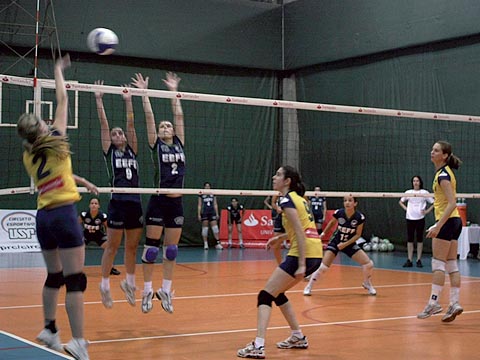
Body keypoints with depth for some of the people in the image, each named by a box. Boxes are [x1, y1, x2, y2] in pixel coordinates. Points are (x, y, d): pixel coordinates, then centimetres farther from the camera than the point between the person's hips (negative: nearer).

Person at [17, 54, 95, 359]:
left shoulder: (29, 157, 9)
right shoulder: (56, 143, -6)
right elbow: (63, 101, 3)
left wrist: (82, 181, 31)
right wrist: (59, 71, 15)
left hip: (43, 217, 7)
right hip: (64, 214, -7)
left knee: (54, 276, 21)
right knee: (75, 280, -7)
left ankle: (50, 329, 31)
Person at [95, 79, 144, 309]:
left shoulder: (132, 151, 14)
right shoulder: (109, 151, 5)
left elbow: (131, 124, 11)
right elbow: (103, 123, 1)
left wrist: (128, 101, 12)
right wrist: (99, 99, 0)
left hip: (135, 203, 4)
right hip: (118, 203, -4)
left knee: (132, 246, 11)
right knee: (112, 246, 0)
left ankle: (129, 282, 25)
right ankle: (105, 284, 10)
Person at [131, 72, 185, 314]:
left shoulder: (179, 144, 12)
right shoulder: (156, 145, 3)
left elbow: (179, 116, 15)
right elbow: (149, 117, 0)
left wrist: (174, 91, 19)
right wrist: (144, 92, 2)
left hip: (176, 203, 4)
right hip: (158, 201, -4)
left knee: (171, 249, 8)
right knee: (151, 247, 0)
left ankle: (165, 291, 16)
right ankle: (147, 291, 9)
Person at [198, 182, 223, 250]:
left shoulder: (213, 194, 9)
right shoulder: (201, 195, 4)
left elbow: (215, 205, 11)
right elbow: (199, 205, 4)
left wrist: (217, 213, 6)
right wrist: (199, 214, -2)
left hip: (212, 213, 2)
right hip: (204, 213, -2)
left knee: (215, 227, -5)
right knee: (205, 228, 0)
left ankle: (218, 243, -5)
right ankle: (205, 244, 4)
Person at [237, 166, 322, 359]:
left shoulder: (287, 200, -9)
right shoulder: (299, 198, 18)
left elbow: (300, 232, -18)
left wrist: (301, 264, -22)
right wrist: (280, 237, 22)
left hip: (304, 254, -9)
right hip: (315, 254, 9)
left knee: (265, 295, -7)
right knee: (277, 293, 22)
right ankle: (298, 337, 26)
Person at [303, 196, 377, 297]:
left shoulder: (360, 217, -20)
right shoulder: (339, 213, -19)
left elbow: (357, 235, -9)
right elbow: (332, 222, 5)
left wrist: (345, 244, -18)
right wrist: (323, 233, 7)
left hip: (350, 243, 1)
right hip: (335, 242, -1)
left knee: (369, 264, -10)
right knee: (323, 267, -16)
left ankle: (367, 284, 19)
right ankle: (309, 287, 3)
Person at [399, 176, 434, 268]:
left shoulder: (424, 192, 1)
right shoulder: (408, 192, 8)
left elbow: (433, 203, 1)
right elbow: (400, 202, 21)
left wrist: (427, 211, -6)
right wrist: (405, 208, 7)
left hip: (420, 219, -2)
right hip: (410, 218, 2)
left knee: (420, 239, 2)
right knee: (410, 239, 2)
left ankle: (419, 260, 7)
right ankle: (409, 260, 5)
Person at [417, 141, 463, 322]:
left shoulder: (443, 174, -15)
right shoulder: (444, 172, 14)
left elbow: (452, 203, -23)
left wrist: (438, 226, -26)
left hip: (447, 221, -10)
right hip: (454, 221, 10)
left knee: (438, 264, -7)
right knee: (451, 265, 7)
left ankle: (433, 302, -6)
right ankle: (454, 303, 8)